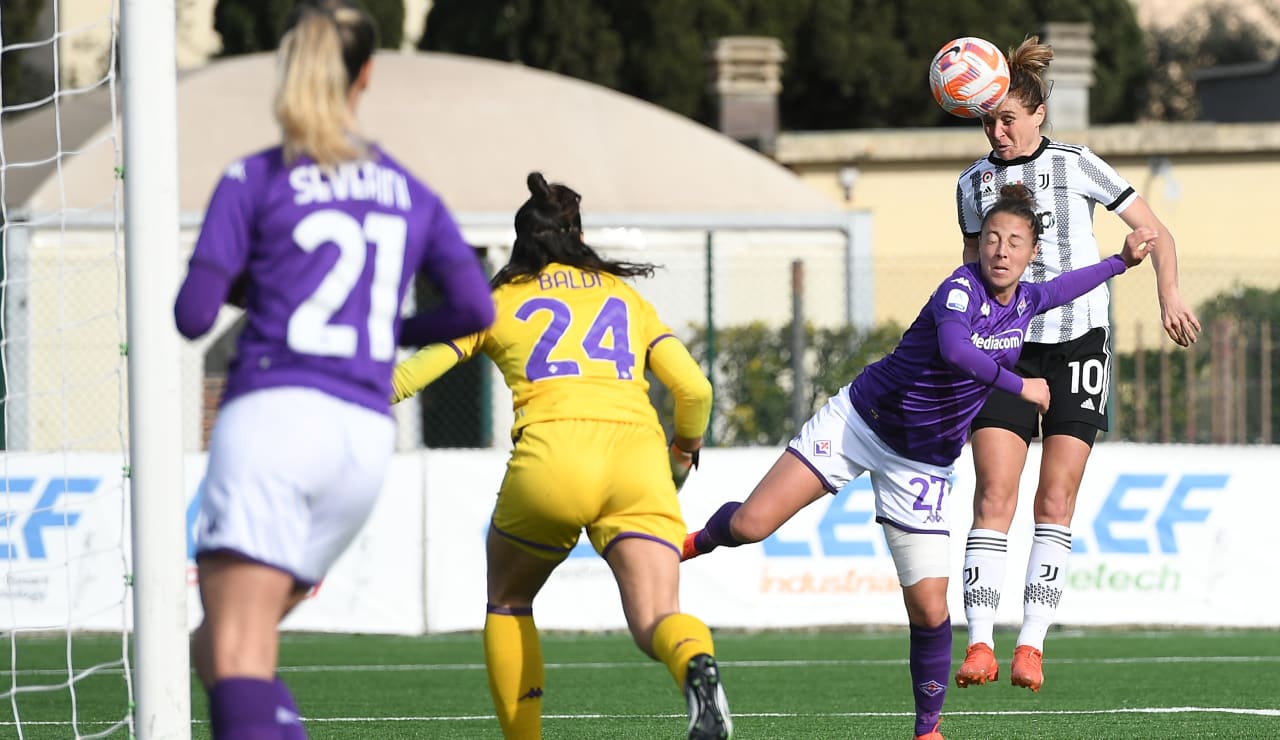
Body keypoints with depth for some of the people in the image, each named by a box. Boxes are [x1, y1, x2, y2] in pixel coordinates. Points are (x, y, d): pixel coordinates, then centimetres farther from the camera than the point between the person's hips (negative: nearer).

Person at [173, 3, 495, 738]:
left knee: (237, 659, -15)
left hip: (274, 411, -5)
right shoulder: (411, 193, 16)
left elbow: (194, 314, -2)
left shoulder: (254, 181, 4)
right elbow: (475, 307, 7)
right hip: (366, 435, 5)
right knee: (217, 649, 19)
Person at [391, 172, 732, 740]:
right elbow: (694, 389, 19)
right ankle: (697, 666, -45)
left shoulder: (497, 303, 20)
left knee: (507, 604, 23)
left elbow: (406, 376, 16)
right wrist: (684, 452, 39)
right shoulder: (625, 295, 25)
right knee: (654, 621, -10)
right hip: (637, 453, 1)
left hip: (552, 453, -1)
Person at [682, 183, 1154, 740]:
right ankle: (701, 541, 23)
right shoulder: (962, 287, -21)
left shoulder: (1025, 302, 1)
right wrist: (1020, 387, -41)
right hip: (861, 421, -4)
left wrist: (1122, 261, 26)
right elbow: (954, 349, -43)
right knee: (750, 525, -13)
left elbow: (1063, 287, 29)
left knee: (930, 610, -5)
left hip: (922, 464, 5)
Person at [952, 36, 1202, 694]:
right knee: (993, 497, -11)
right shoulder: (973, 184, 9)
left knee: (1055, 502, -4)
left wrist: (1169, 295, -13)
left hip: (1077, 343, -2)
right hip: (1005, 349, 2)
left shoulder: (1076, 166, -1)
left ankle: (1031, 645, -1)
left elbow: (1156, 234, 2)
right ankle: (980, 644, -15)